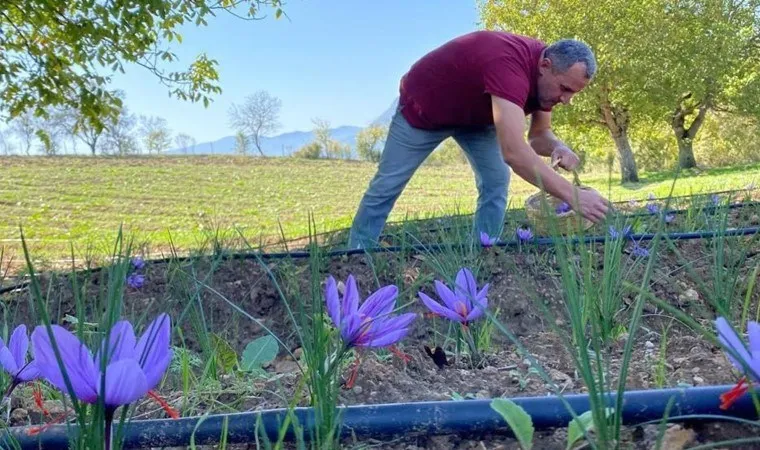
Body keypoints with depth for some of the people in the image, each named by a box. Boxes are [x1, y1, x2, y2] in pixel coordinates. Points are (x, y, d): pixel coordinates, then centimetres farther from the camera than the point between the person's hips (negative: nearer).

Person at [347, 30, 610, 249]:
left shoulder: (548, 76, -16)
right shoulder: (509, 64, -42)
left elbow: (539, 134, -3)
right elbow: (514, 152, -52)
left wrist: (558, 148, -27)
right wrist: (572, 195, -52)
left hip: (475, 115, 7)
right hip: (423, 105, -7)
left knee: (496, 183, -6)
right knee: (386, 186, -2)